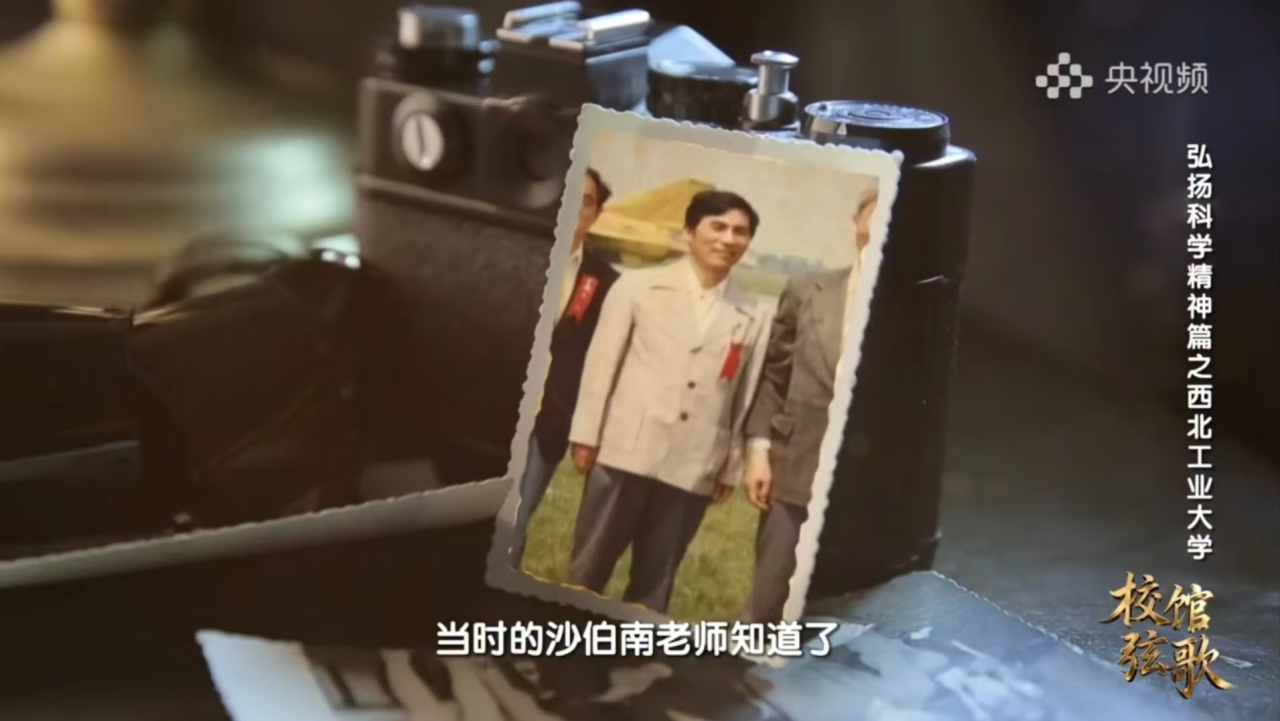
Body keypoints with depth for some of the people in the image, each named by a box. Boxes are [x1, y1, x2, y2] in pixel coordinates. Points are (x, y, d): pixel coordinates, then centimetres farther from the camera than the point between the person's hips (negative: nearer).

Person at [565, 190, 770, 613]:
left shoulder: (752, 316, 7)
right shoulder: (639, 287, 2)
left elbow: (745, 396, 7)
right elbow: (602, 363, 3)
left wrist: (731, 469, 7)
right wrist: (586, 435, 0)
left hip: (693, 469, 2)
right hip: (627, 452, -1)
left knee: (654, 584, 9)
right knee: (589, 569, 5)